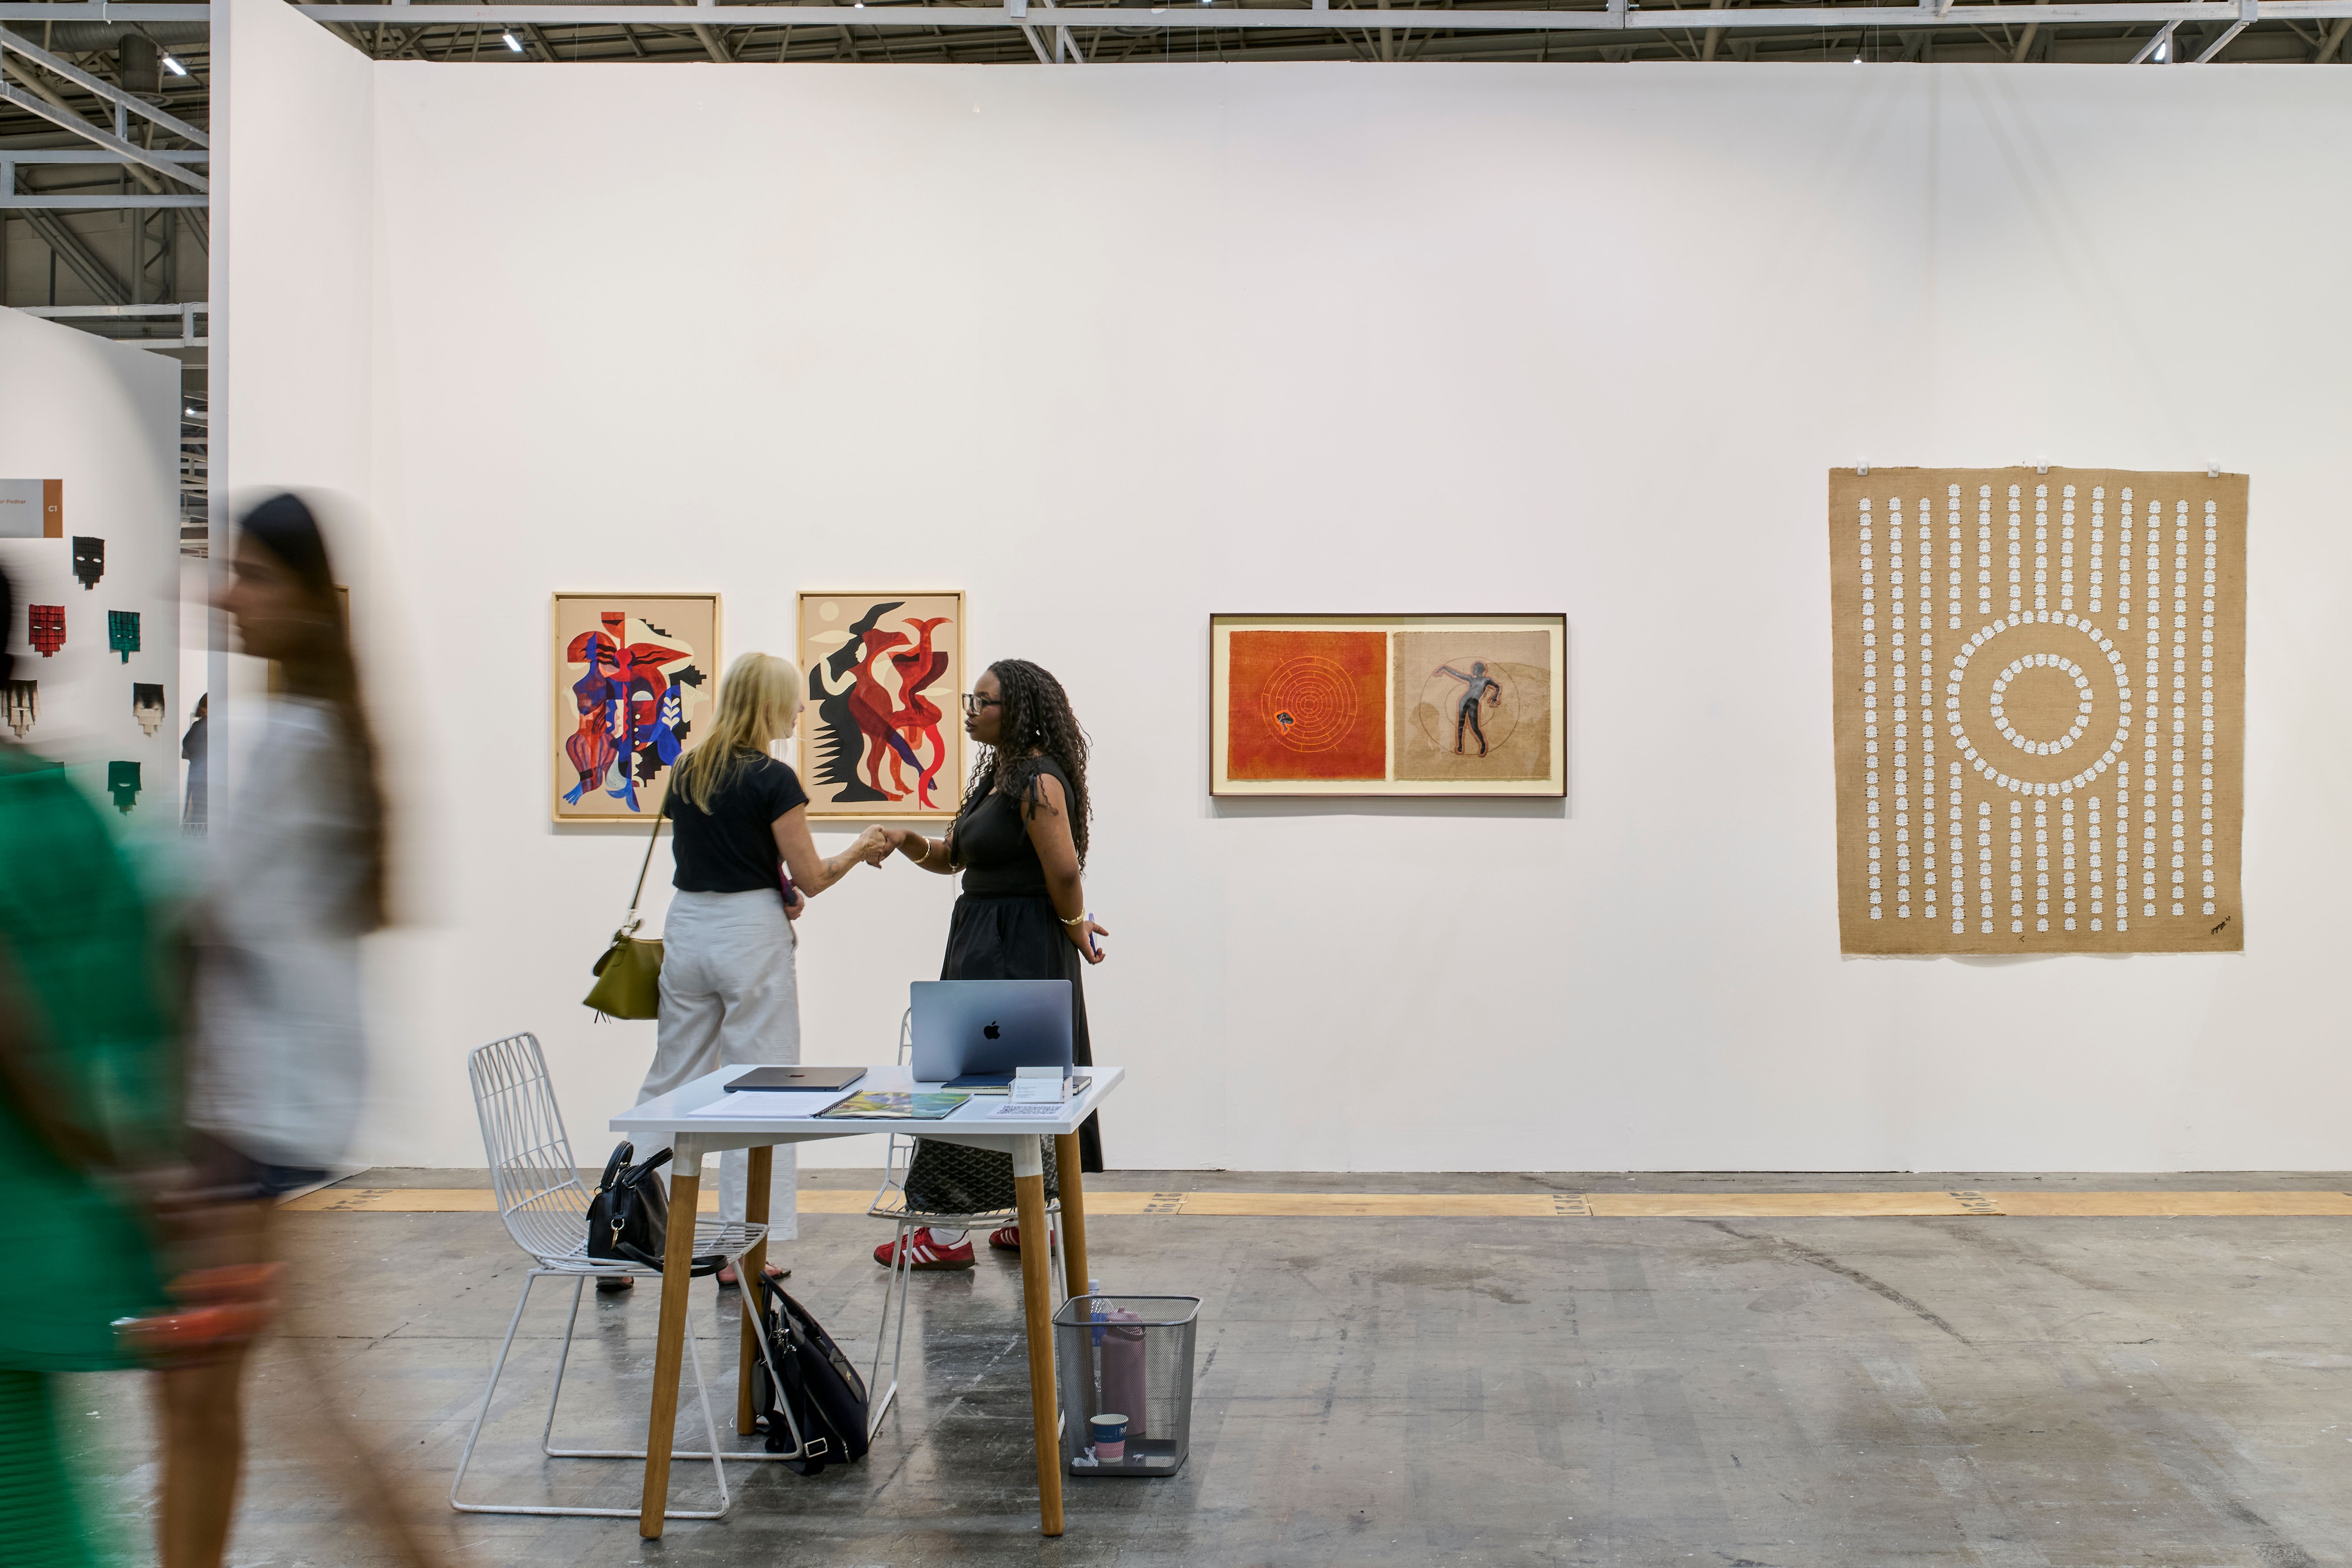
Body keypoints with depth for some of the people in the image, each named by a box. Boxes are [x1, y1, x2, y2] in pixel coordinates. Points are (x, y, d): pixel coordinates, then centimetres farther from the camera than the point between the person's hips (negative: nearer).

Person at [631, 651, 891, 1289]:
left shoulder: (685, 772, 9)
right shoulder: (772, 780, -12)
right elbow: (812, 878, -9)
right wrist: (861, 850, 8)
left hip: (686, 926, 6)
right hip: (750, 932, -6)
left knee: (669, 1082, 11)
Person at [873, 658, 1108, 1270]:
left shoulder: (1039, 780, -17)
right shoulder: (995, 774, 14)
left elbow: (1065, 872, -21)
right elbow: (953, 856, 16)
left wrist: (1074, 927, -6)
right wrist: (914, 845, -3)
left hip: (1018, 948, -10)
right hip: (983, 942, 10)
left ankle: (948, 1232, 0)